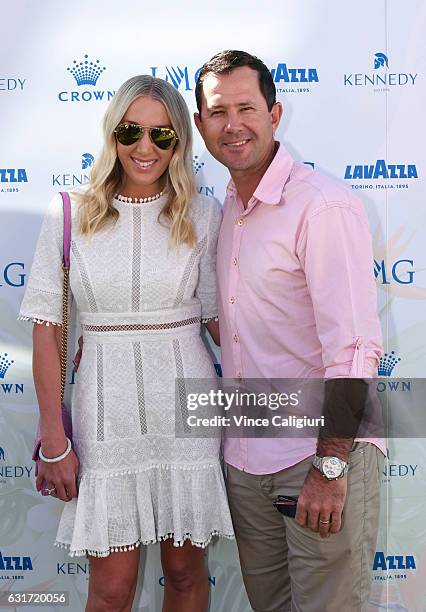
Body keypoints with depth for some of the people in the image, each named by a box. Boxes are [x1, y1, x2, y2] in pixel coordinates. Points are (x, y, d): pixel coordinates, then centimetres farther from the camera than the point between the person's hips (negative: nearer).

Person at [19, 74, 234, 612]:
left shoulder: (203, 215, 0)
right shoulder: (70, 215, -2)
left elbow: (218, 316, 4)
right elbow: (46, 328, -1)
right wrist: (53, 440, -3)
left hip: (185, 407, 1)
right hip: (106, 411, 0)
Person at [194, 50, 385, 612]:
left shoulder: (323, 206, -16)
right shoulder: (227, 209, 10)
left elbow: (354, 347, -20)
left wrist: (330, 466, -21)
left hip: (325, 450, -7)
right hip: (247, 454, 7)